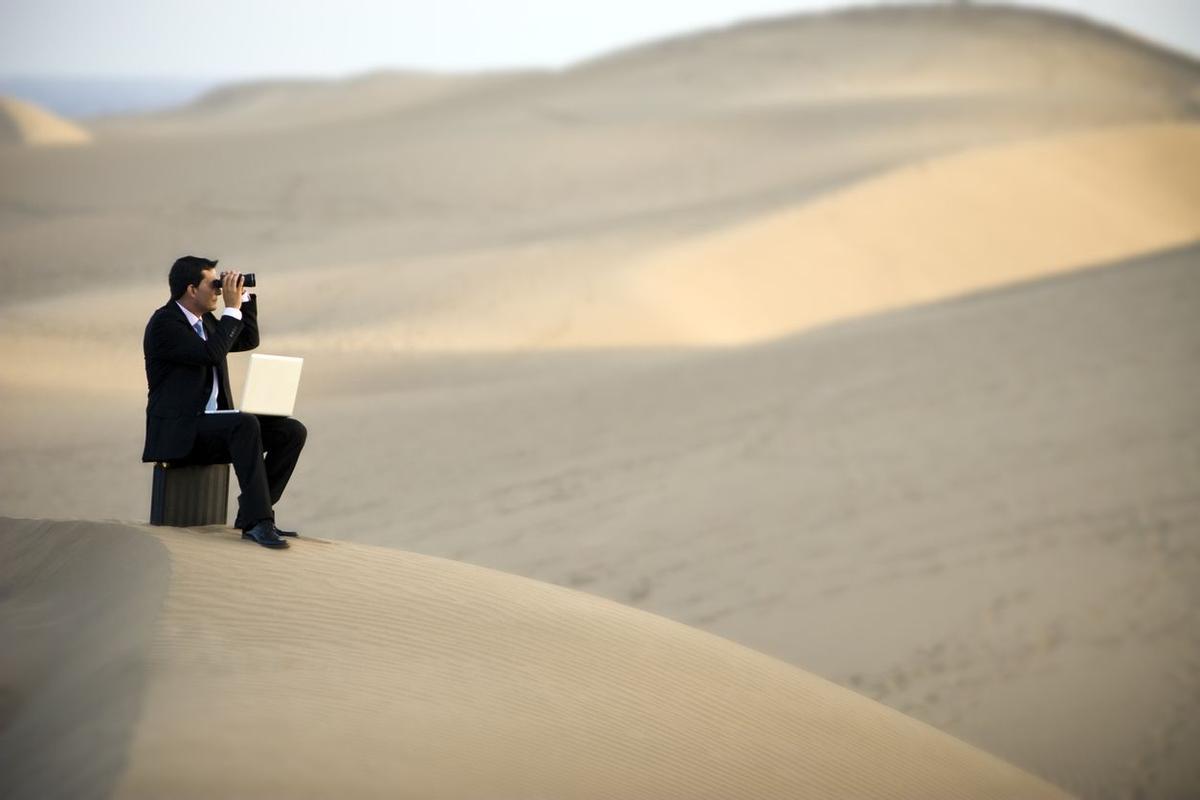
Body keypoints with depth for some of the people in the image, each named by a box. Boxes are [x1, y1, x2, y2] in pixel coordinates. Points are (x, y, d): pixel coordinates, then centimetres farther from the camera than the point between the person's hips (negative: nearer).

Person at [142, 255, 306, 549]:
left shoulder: (206, 320, 15)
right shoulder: (164, 323, -11)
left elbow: (248, 340, 23)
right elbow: (211, 354, -23)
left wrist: (244, 297, 11)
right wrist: (232, 308, -16)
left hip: (210, 426, 9)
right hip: (178, 431, -9)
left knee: (292, 431, -8)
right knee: (246, 423, -35)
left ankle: (252, 514, -10)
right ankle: (258, 522, -38)